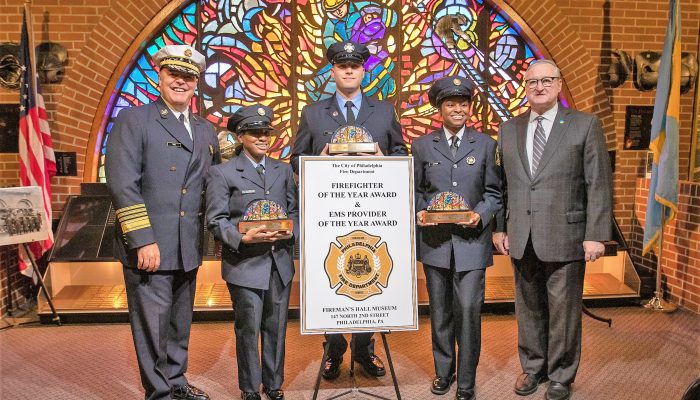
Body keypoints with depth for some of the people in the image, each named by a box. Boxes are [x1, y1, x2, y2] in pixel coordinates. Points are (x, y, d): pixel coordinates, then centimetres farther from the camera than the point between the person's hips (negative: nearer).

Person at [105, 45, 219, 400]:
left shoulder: (206, 131, 14)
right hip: (149, 247, -6)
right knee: (153, 324, 3)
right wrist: (143, 240, -19)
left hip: (188, 249, 6)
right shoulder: (133, 120, -4)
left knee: (180, 323, 17)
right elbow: (122, 184, -13)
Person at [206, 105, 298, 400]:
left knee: (276, 327, 13)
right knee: (248, 329, 5)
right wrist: (243, 238, -21)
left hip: (280, 262, 4)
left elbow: (294, 210, 12)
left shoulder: (283, 170, 12)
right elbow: (216, 220, -6)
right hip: (245, 263, -4)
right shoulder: (222, 173, -2)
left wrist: (291, 230, -9)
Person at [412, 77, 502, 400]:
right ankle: (443, 371, 31)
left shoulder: (485, 144, 5)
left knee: (468, 311, -4)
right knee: (440, 312, 13)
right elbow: (416, 189, 10)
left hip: (471, 239, -1)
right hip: (434, 240, 2)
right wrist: (419, 212, -10)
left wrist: (480, 214, -14)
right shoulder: (422, 145, 6)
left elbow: (493, 192, 5)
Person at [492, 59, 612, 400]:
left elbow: (599, 185, -4)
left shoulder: (585, 125, -1)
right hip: (521, 239, 3)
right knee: (528, 309, 15)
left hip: (565, 237, -3)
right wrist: (499, 227, 6)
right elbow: (502, 183, 11)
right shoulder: (509, 129, 10)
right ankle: (533, 367, 34)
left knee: (563, 310, 7)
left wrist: (596, 235, -9)